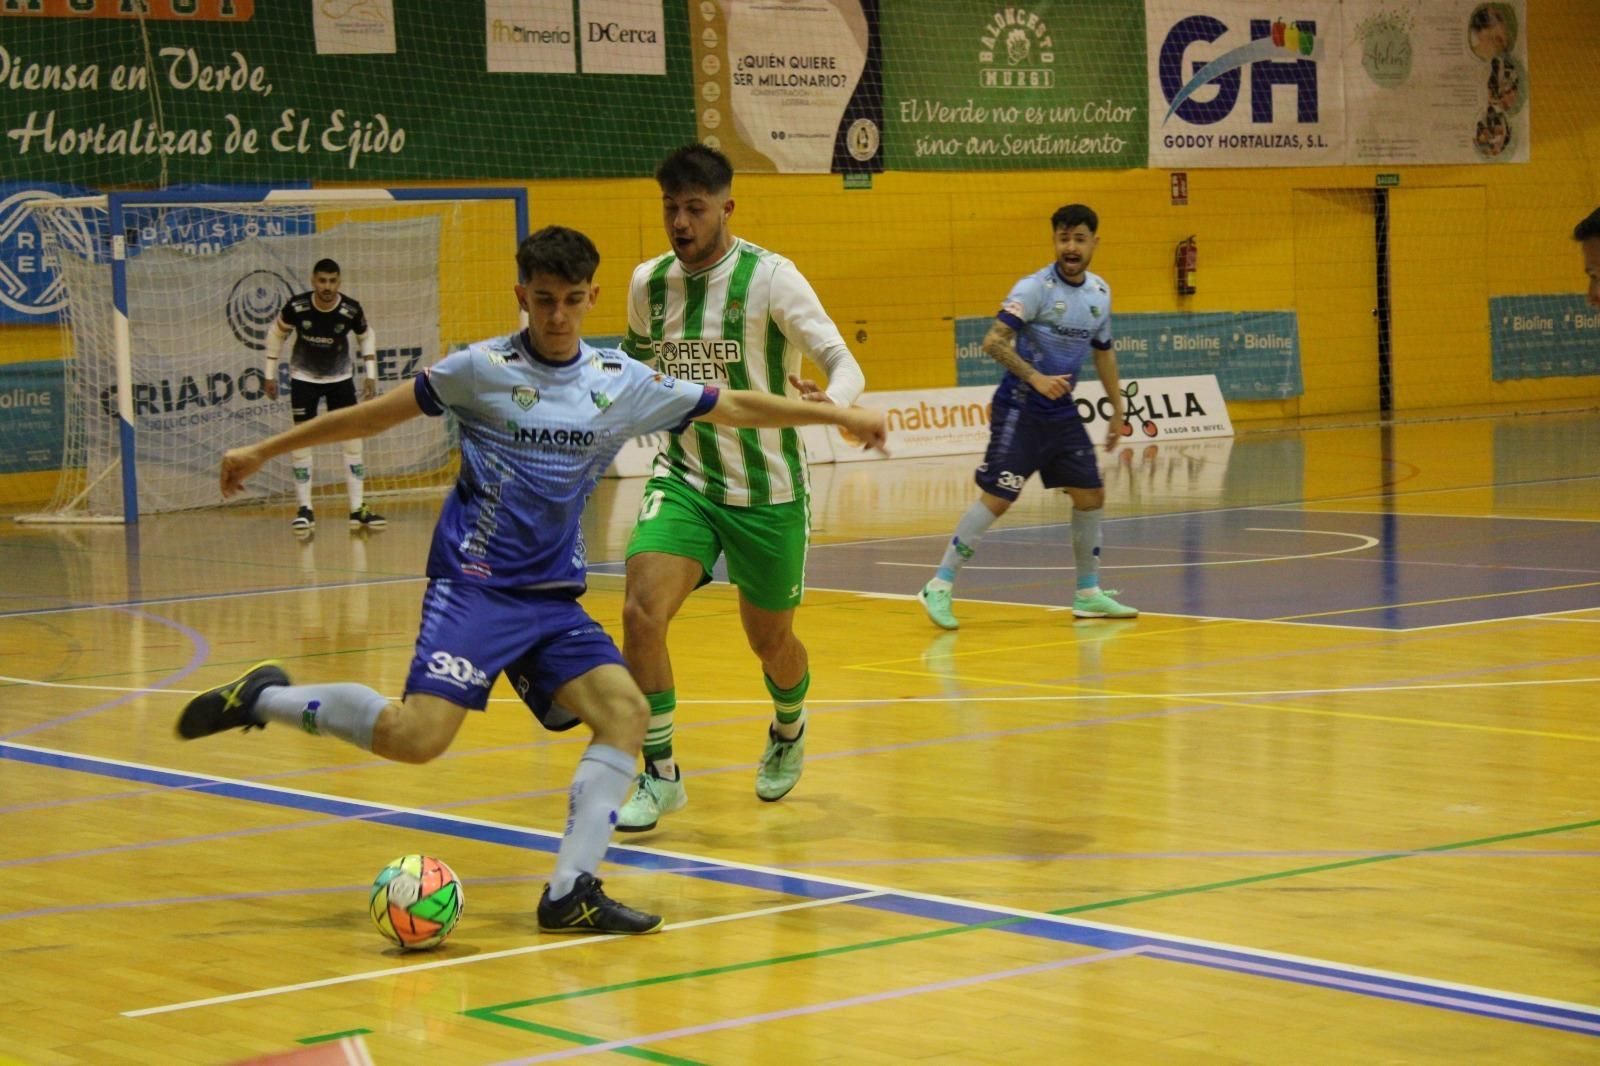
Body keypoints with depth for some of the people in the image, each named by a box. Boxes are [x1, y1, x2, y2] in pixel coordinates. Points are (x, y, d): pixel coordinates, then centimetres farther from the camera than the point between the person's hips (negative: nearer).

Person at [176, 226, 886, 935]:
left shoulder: (622, 383, 6)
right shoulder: (484, 368, -4)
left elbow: (730, 407, 13)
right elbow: (378, 414, 4)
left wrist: (839, 414, 14)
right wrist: (263, 451, 9)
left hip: (554, 598, 5)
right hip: (474, 584, -5)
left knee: (626, 711, -13)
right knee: (418, 735, -23)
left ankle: (570, 891, -11)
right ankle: (264, 699, -2)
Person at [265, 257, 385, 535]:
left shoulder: (351, 310, -21)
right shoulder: (296, 307, -23)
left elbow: (367, 336, 1)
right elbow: (276, 333, -4)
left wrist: (371, 375, -2)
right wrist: (270, 374, -1)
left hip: (341, 378, 1)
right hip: (304, 377, -1)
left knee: (353, 438, -3)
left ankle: (358, 509, 3)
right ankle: (305, 509, -1)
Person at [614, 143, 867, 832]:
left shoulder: (770, 277, -14)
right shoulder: (648, 282, 0)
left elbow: (844, 364, -22)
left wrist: (830, 401, -42)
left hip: (767, 488, -2)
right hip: (684, 477, 3)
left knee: (770, 640, 12)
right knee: (641, 609, -20)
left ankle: (788, 733, 47)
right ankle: (660, 775, -7)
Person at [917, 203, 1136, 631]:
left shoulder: (1100, 291, 8)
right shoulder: (1036, 287, -13)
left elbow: (1103, 352, 21)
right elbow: (993, 341, -20)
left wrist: (1118, 410, 21)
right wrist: (1034, 377, -31)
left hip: (1062, 412, 7)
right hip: (1021, 410, -7)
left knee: (1091, 495, 6)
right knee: (996, 498, -11)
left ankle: (1089, 594, 20)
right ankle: (940, 586, -4)